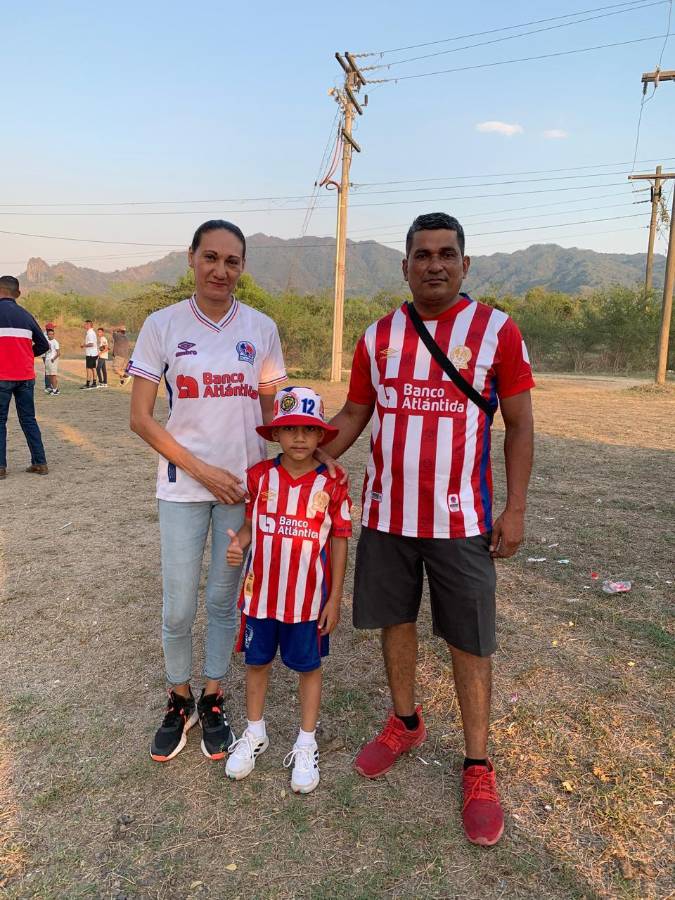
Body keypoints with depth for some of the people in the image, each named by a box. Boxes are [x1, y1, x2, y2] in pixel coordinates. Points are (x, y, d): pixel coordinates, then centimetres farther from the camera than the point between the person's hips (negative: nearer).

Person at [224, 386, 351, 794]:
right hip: (260, 593, 2)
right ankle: (255, 733, 41)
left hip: (309, 599, -2)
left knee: (308, 667, 13)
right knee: (257, 662, 17)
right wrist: (238, 544, -18)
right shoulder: (260, 476, -5)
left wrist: (335, 599, -4)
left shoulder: (332, 485, -10)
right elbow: (250, 524, 6)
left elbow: (339, 543, -5)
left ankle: (306, 745, 34)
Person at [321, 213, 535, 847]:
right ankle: (405, 722, 40)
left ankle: (478, 765, 25)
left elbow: (519, 425, -2)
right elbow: (353, 416, 10)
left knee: (469, 640, 7)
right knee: (395, 619, 16)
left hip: (461, 517, -3)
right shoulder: (377, 337, 4)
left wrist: (515, 509, -6)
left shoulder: (497, 331, -5)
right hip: (386, 512, 4)